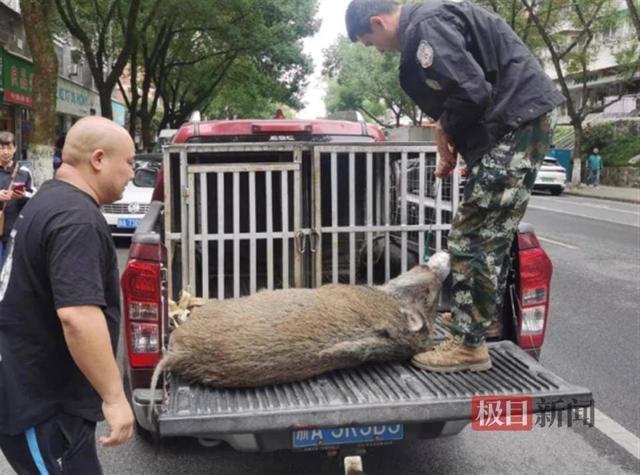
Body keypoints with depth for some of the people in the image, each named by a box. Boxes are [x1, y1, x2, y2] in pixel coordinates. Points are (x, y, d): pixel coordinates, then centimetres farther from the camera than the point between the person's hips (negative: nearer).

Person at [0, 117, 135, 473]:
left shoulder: (49, 200, 12)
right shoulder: (76, 219, -23)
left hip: (35, 394, 10)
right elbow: (76, 315, -32)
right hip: (41, 407, -10)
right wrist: (114, 397, -27)